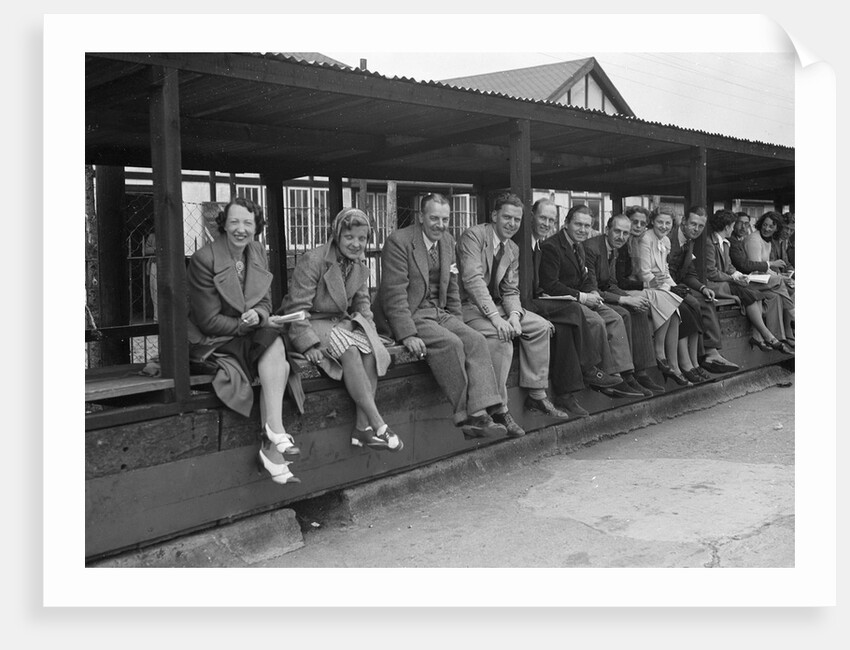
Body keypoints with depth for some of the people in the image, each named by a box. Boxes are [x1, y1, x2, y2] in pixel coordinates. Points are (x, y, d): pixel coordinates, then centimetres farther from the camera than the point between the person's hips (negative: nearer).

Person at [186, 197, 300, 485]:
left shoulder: (258, 253, 6)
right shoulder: (203, 260, -13)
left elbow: (266, 301, 9)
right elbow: (209, 320, -13)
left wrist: (257, 315, -13)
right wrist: (245, 324, -17)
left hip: (252, 332, 6)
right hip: (214, 340, -6)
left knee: (278, 365, -25)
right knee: (276, 355, -28)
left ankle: (271, 446, -24)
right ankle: (276, 436, -26)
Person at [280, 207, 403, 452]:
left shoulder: (359, 264, 6)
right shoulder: (312, 261, -16)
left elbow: (362, 301, 17)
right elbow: (298, 307, -16)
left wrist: (368, 327, 0)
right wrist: (309, 343, -25)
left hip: (341, 322, 6)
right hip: (311, 324, -6)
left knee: (371, 348, -25)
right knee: (348, 349, -34)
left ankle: (362, 427, -22)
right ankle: (377, 424, -31)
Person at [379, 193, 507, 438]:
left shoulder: (447, 242, 13)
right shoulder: (399, 241, -10)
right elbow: (394, 294, -16)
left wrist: (459, 324, 9)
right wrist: (407, 335, -23)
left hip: (441, 313, 7)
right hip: (411, 315, -7)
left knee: (476, 340, -18)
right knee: (450, 343, -29)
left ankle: (478, 413, -25)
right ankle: (464, 416, -19)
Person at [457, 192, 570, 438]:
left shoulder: (513, 249, 12)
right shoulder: (473, 236, -13)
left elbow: (511, 290, 9)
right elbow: (473, 279, -24)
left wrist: (514, 315, -14)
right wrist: (495, 317, -32)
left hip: (496, 305, 8)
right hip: (468, 305, -8)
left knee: (541, 326, -4)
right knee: (500, 336, -32)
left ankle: (536, 395, 2)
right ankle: (499, 410, -24)